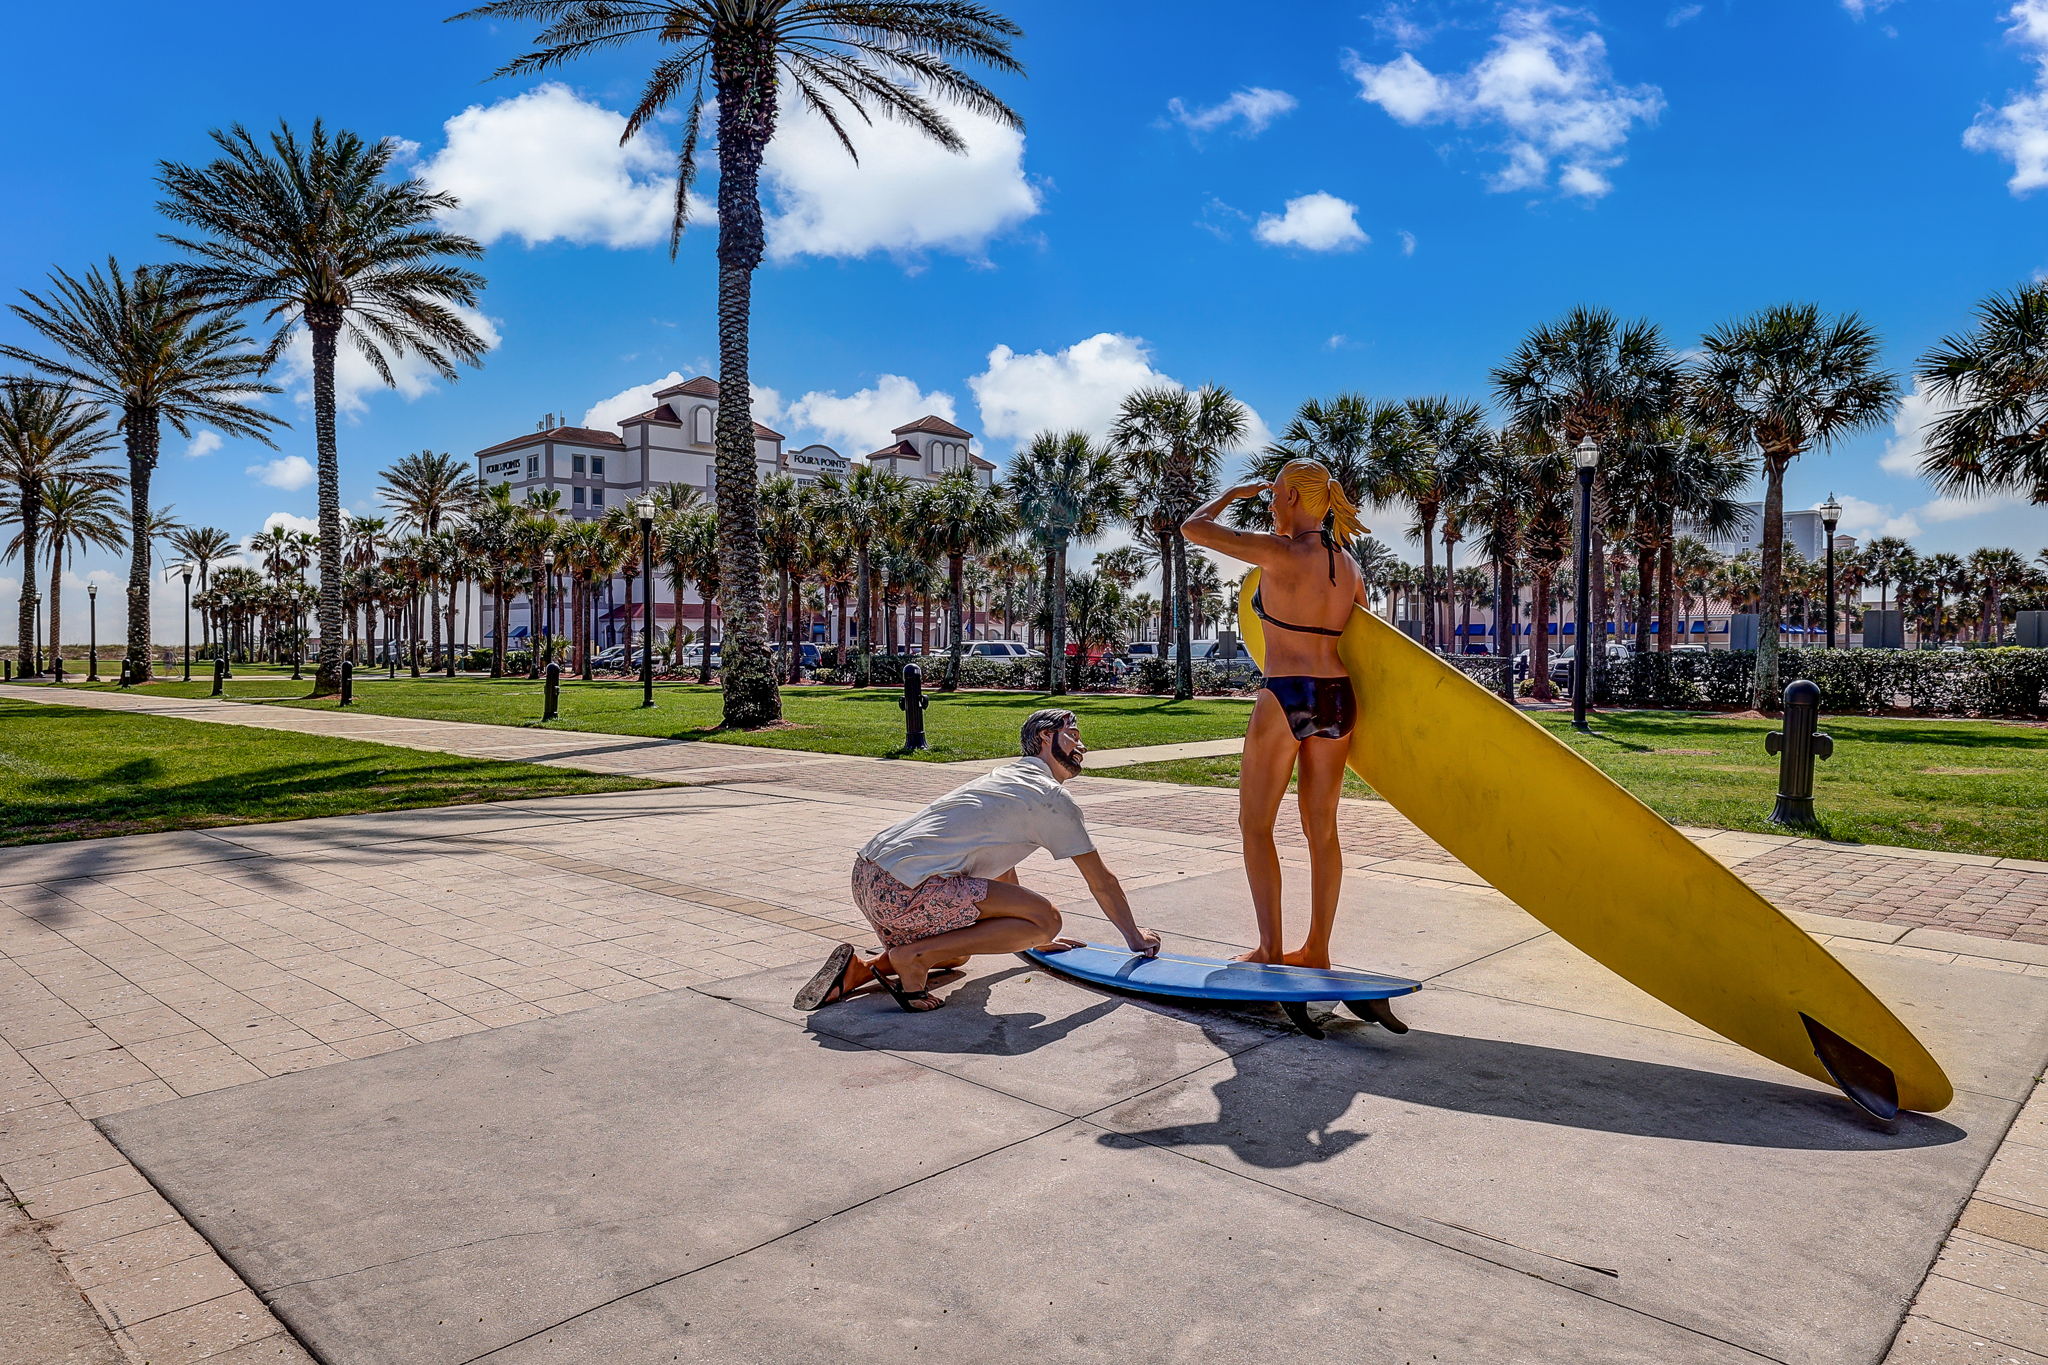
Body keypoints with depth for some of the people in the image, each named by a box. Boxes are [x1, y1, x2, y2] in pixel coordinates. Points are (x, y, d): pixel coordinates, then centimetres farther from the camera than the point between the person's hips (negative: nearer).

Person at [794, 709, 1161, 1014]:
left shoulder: (1004, 778, 25)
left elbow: (1002, 874, 34)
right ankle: (913, 956, -10)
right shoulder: (1052, 797, -1)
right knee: (1046, 919, -9)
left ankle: (858, 970, 11)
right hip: (905, 889, -10)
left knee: (957, 953, 31)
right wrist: (1136, 938, 20)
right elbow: (1102, 882, 5)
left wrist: (1036, 939, 42)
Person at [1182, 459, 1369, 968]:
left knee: (1255, 823, 6)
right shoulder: (1349, 567, 10)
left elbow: (1193, 528, -5)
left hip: (1285, 697, -7)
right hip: (1338, 697, 7)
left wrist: (1234, 493, 12)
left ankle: (1270, 948, 4)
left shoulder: (1280, 552, -11)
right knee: (1321, 827, 13)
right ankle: (1317, 949, 21)